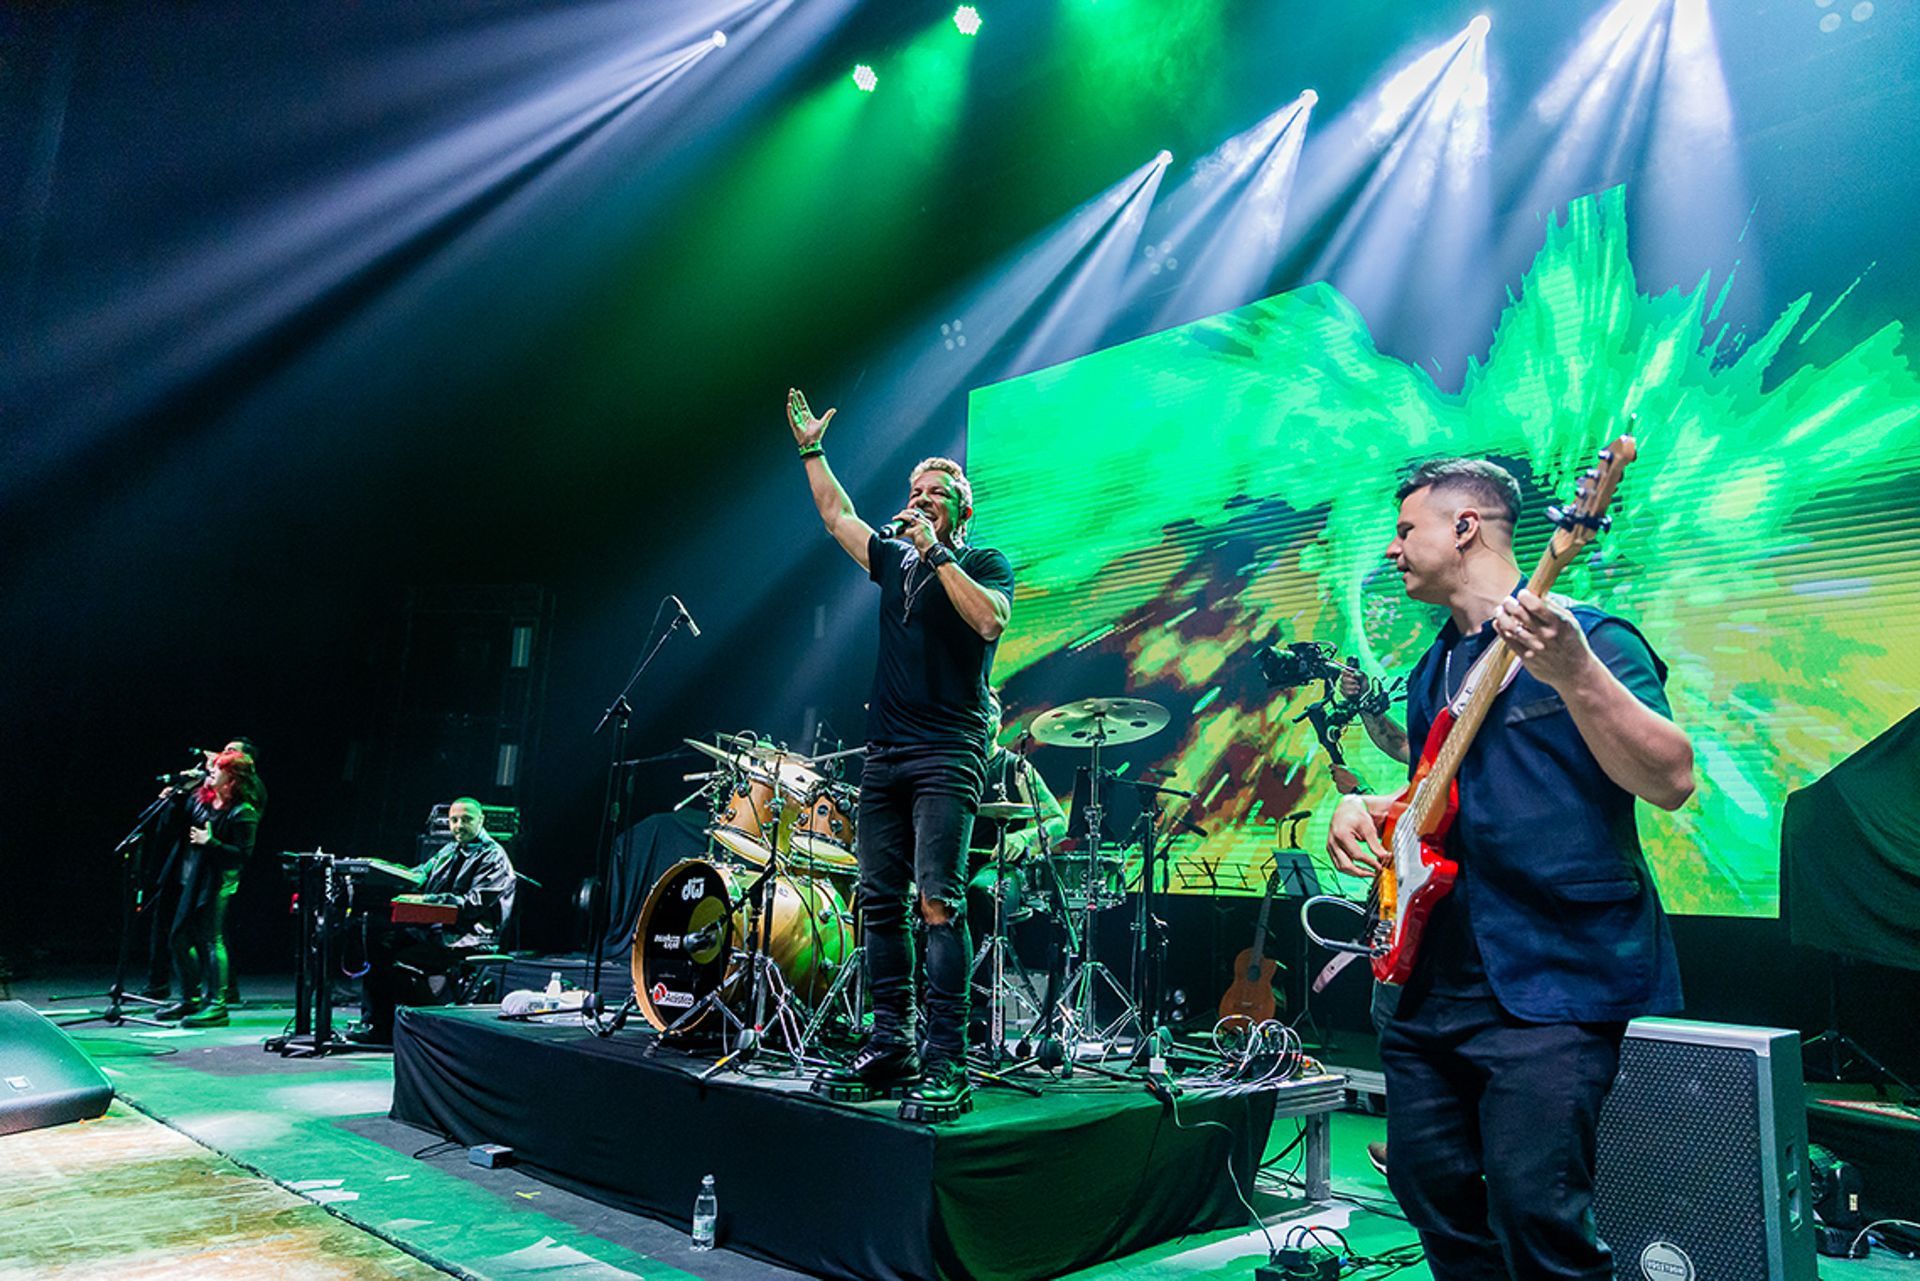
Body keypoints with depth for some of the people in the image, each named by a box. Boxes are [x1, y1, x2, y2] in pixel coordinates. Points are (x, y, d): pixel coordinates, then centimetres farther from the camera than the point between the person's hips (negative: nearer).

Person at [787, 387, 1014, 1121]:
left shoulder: (984, 563, 4)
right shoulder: (892, 560, 20)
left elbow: (991, 620, -16)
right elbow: (837, 516, 30)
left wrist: (937, 554, -13)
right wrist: (811, 448, 31)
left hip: (948, 754, -6)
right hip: (885, 751, 6)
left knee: (938, 901, -14)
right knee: (880, 901, 5)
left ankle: (946, 1067, -13)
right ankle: (890, 1049, 12)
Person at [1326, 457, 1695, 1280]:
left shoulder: (1591, 638, -6)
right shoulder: (1431, 672, 17)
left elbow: (1672, 783, -18)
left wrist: (1574, 673, -30)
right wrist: (1364, 807, 7)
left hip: (1553, 984, -7)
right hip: (1429, 984, 8)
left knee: (1534, 1210, -9)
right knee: (1429, 1190, 14)